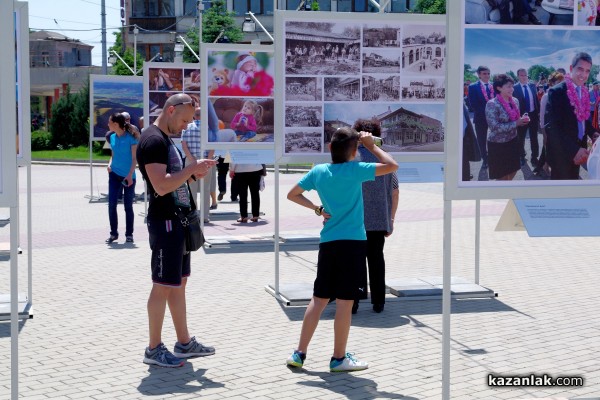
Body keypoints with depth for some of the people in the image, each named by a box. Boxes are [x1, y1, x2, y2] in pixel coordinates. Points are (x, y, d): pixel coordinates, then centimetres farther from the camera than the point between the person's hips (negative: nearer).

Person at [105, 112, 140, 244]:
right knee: (112, 204, -2)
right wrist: (110, 164, -1)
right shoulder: (112, 137, 6)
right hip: (115, 174, 4)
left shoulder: (131, 137, -10)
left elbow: (134, 158, -10)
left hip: (128, 176, -4)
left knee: (128, 206, 4)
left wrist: (130, 175, -17)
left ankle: (129, 234, 15)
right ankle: (113, 233, 9)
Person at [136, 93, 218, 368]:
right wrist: (192, 169, -19)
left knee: (178, 283, 15)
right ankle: (154, 349, 6)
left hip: (178, 221, 10)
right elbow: (161, 186, -25)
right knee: (163, 286, -3)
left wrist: (193, 174, 7)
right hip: (165, 223, -10)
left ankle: (184, 343, 23)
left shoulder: (166, 139, 16)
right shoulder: (153, 140, -16)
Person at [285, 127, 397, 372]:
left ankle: (299, 353, 13)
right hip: (352, 242, -6)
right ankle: (339, 358, 7)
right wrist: (371, 146, 2)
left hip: (327, 242, 6)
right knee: (345, 302, 1)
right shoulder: (354, 170, -10)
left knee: (319, 299, 12)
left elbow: (293, 195, 14)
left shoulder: (318, 171, 5)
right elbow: (392, 166, -8)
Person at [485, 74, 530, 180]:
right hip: (498, 144, -7)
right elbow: (494, 127, -25)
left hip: (513, 141, 7)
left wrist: (522, 120, -8)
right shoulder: (492, 104, -21)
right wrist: (516, 123, -24)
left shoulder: (515, 101, 2)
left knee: (512, 172, 16)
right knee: (502, 177, 6)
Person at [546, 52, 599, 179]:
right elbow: (551, 127, -24)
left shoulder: (584, 93, 6)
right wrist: (573, 150, -31)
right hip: (561, 152, -7)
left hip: (577, 150, 7)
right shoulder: (556, 92, -18)